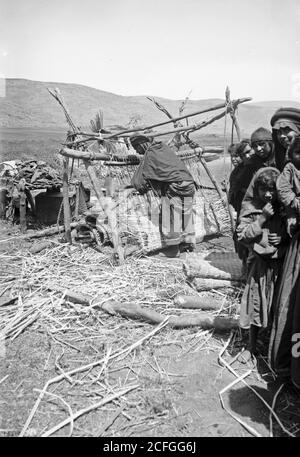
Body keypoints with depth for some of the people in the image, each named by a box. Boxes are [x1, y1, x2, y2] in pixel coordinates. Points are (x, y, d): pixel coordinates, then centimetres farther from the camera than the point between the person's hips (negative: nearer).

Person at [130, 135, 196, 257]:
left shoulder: (149, 155, 0)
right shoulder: (164, 147, 20)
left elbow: (138, 180, 1)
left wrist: (141, 188, 22)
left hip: (173, 188, -8)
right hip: (188, 184, 8)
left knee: (169, 219, 0)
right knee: (186, 215, 17)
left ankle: (173, 249, 3)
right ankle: (188, 242, 28)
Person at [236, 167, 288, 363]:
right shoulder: (250, 208, -6)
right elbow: (242, 236, -12)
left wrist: (284, 237, -13)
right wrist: (262, 218, -20)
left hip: (281, 263, 1)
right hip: (259, 263, -1)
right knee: (256, 303, 9)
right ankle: (252, 346, 28)